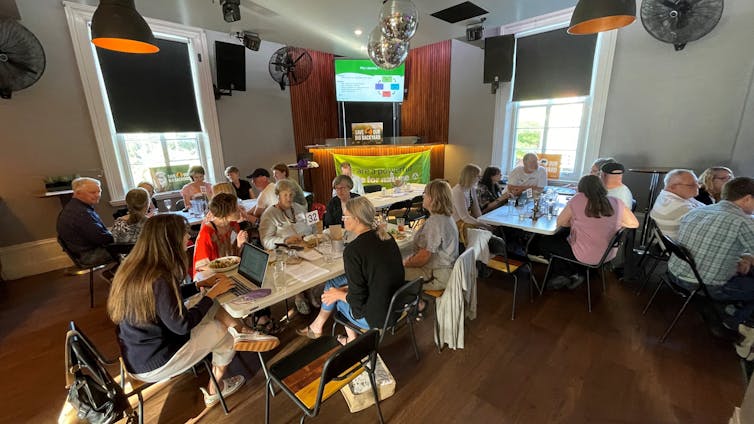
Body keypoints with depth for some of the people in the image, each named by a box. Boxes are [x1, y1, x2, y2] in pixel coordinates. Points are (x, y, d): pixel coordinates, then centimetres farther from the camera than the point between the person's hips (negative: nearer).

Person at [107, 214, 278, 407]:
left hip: (137, 352, 8)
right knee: (224, 332, 8)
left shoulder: (136, 266, -5)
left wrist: (201, 284, 4)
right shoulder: (158, 280, -34)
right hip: (152, 365, -8)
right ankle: (215, 390, 31)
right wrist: (213, 292, -15)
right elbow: (182, 325, -24)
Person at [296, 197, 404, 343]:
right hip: (397, 305, 7)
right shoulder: (387, 237, -2)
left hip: (377, 317, -6)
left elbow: (358, 301, -21)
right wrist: (348, 289, 12)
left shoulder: (353, 250, -25)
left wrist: (339, 294, -1)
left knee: (331, 288, 15)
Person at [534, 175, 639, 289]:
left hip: (584, 256, -6)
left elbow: (560, 222, -8)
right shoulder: (617, 203, -4)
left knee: (541, 242, 11)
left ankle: (571, 275, 15)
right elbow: (634, 224, 8)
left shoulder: (578, 199, -16)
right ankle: (572, 275, 21)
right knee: (563, 234, 27)